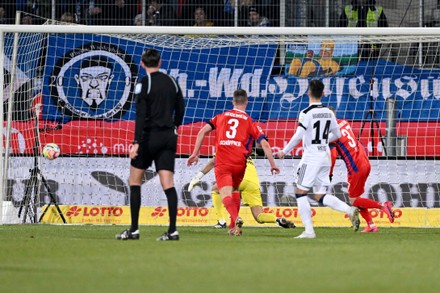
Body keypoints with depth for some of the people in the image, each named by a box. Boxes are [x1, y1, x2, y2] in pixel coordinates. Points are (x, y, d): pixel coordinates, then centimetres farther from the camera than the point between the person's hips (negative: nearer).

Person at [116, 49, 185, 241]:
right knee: (168, 184, 0)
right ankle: (172, 230, -9)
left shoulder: (144, 83, -9)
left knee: (134, 181, 6)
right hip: (168, 136, 5)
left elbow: (141, 115, -15)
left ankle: (134, 229, 3)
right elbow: (180, 109, 15)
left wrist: (136, 142, -18)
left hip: (150, 136, -5)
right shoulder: (171, 82, 8)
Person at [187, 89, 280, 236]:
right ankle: (233, 226, 23)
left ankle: (236, 218, -38)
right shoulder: (249, 121, 10)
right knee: (235, 190, 25)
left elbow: (202, 131, 8)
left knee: (226, 195, -10)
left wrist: (195, 154, 12)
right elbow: (264, 144, 2)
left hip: (222, 162, -1)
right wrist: (273, 164, 8)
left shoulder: (221, 117, 15)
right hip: (239, 163, 1)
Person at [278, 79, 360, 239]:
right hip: (326, 156, 7)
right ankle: (349, 209, -12)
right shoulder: (328, 112, 8)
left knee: (301, 193, 2)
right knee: (320, 196, 10)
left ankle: (309, 230, -6)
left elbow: (298, 136, -17)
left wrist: (284, 151, -5)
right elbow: (337, 134, 17)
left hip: (311, 156, -7)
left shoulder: (306, 113, -12)